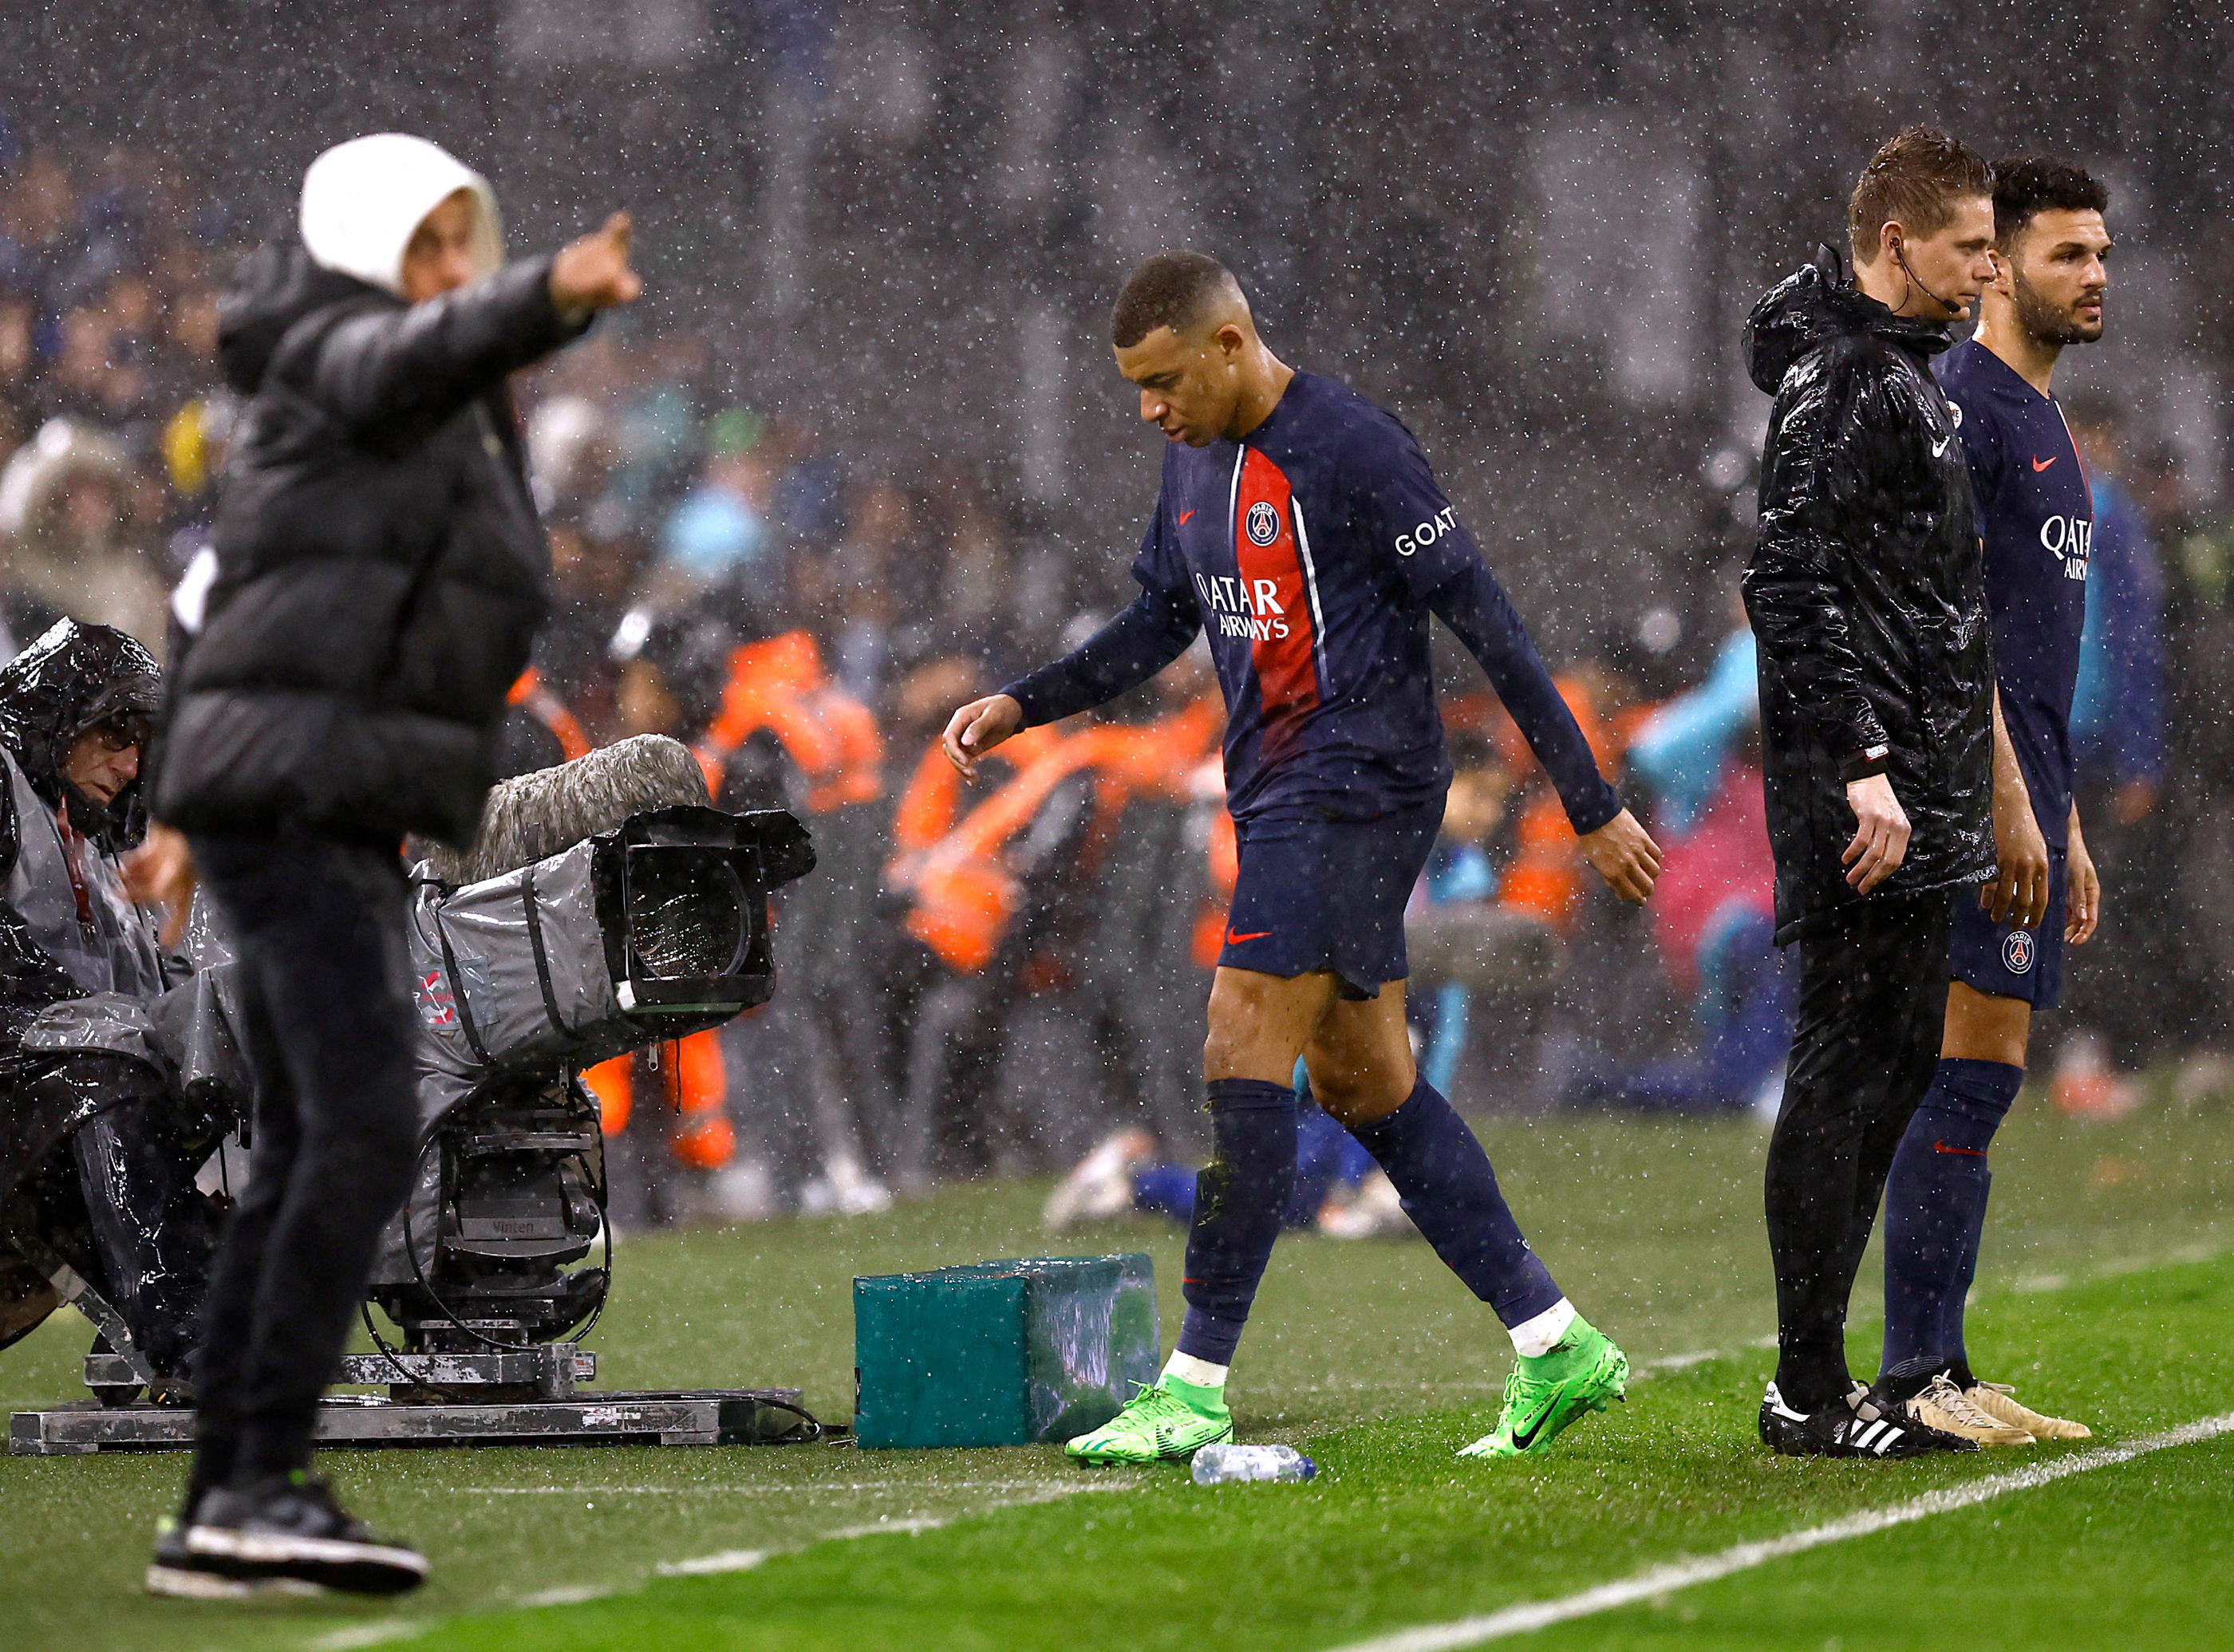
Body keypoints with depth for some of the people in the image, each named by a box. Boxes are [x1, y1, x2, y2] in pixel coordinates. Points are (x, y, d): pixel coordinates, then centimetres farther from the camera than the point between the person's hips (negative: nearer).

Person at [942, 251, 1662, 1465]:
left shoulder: (1351, 451, -15)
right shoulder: (1195, 457, 11)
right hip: (1277, 801, 9)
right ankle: (1554, 1345, 15)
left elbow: (1485, 624, -14)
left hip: (1355, 790, -9)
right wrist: (1022, 706, 10)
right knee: (1363, 1083, 9)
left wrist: (1591, 807, -13)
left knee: (1242, 1058, -13)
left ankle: (1196, 1386, -11)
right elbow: (1160, 623, 24)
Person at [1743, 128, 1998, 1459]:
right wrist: (1863, 768, -26)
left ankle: (1826, 1370, 17)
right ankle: (1809, 1392, -4)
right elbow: (1794, 586, -22)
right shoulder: (1840, 379, -15)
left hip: (1920, 788, 10)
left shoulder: (1905, 363, 18)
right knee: (1848, 1067, -7)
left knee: (1899, 1063, 12)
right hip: (1872, 790, -10)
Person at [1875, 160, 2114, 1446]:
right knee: (1967, 1078, -12)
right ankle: (1915, 1376, -11)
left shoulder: (2045, 425, 22)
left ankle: (1939, 1375, 10)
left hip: (2024, 783, 10)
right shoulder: (1958, 406, -9)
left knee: (1979, 1085, 8)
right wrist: (2006, 802, -22)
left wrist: (2068, 830, 23)